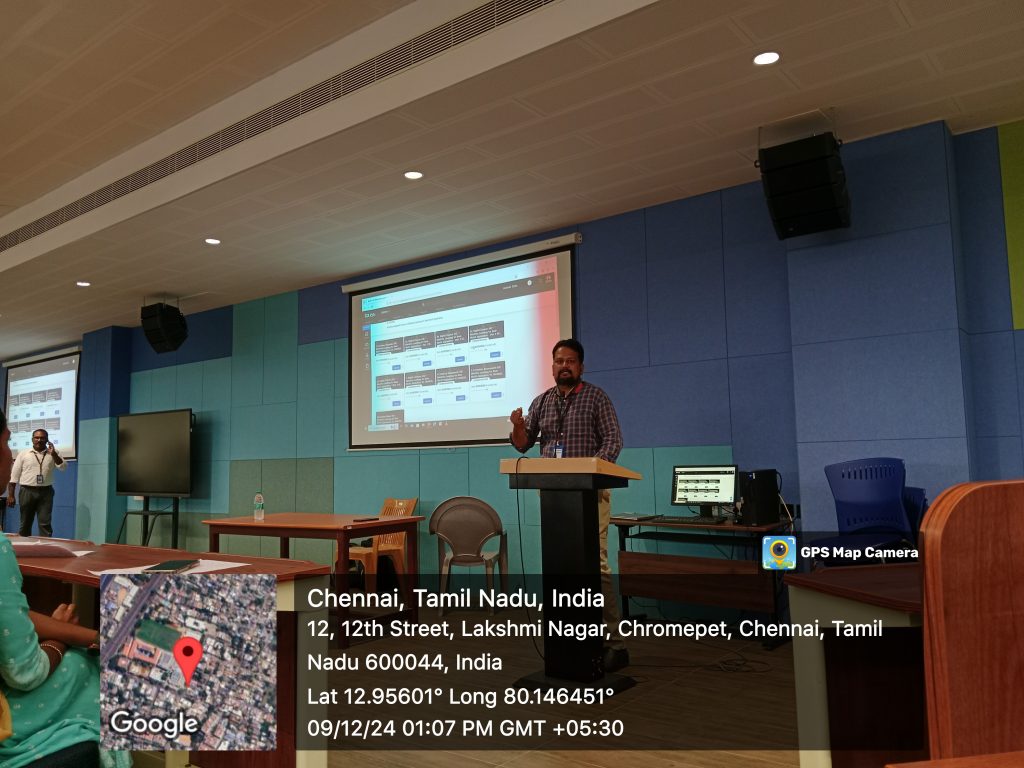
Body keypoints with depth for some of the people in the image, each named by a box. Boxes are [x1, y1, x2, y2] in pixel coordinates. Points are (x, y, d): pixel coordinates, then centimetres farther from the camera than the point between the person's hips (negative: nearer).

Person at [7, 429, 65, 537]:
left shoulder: (53, 454, 7)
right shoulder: (23, 454, 4)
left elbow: (63, 468, -5)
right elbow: (14, 476, 4)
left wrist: (54, 454, -16)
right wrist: (10, 495, -1)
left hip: (45, 492, 0)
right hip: (27, 492, 0)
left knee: (45, 523, -3)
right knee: (25, 523, 8)